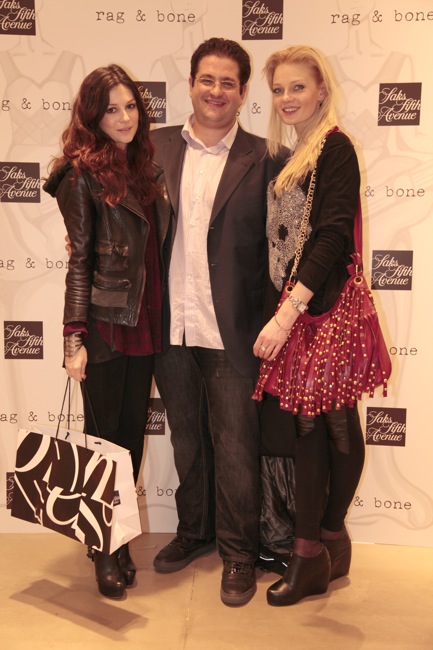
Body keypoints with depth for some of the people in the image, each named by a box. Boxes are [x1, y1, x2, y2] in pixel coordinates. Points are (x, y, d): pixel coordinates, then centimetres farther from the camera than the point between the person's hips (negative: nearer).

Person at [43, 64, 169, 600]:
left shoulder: (142, 165, 11)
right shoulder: (82, 173, -6)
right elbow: (79, 260, -9)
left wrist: (160, 316, 10)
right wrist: (74, 339, -13)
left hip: (145, 322, 6)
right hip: (106, 325, -6)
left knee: (132, 434, 11)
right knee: (104, 434, 6)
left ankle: (120, 540, 27)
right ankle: (103, 552, 23)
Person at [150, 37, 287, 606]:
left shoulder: (265, 160, -2)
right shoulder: (156, 147, 8)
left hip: (231, 330, -3)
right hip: (170, 325, 4)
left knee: (235, 445, 7)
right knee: (185, 437, 18)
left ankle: (239, 552, 26)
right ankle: (195, 529, 39)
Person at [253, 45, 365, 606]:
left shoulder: (334, 148, -7)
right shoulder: (286, 155, 16)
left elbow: (334, 236, -17)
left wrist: (288, 311, -22)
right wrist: (279, 310, 7)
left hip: (325, 307, -7)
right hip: (290, 307, 7)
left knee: (331, 422, 1)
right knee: (309, 422, 11)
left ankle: (314, 553, 13)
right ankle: (326, 543, 23)